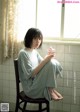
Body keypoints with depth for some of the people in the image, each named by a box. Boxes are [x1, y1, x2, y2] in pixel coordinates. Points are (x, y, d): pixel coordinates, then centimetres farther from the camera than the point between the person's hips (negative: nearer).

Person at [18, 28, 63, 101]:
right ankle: (50, 91, -10)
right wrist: (46, 60, -26)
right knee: (50, 64, -23)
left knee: (54, 63, -10)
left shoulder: (35, 52, 11)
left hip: (38, 84, 8)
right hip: (31, 89, -8)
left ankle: (51, 89, -5)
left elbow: (44, 66, 11)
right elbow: (30, 74, -21)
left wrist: (49, 56, -9)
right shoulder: (23, 53, -15)